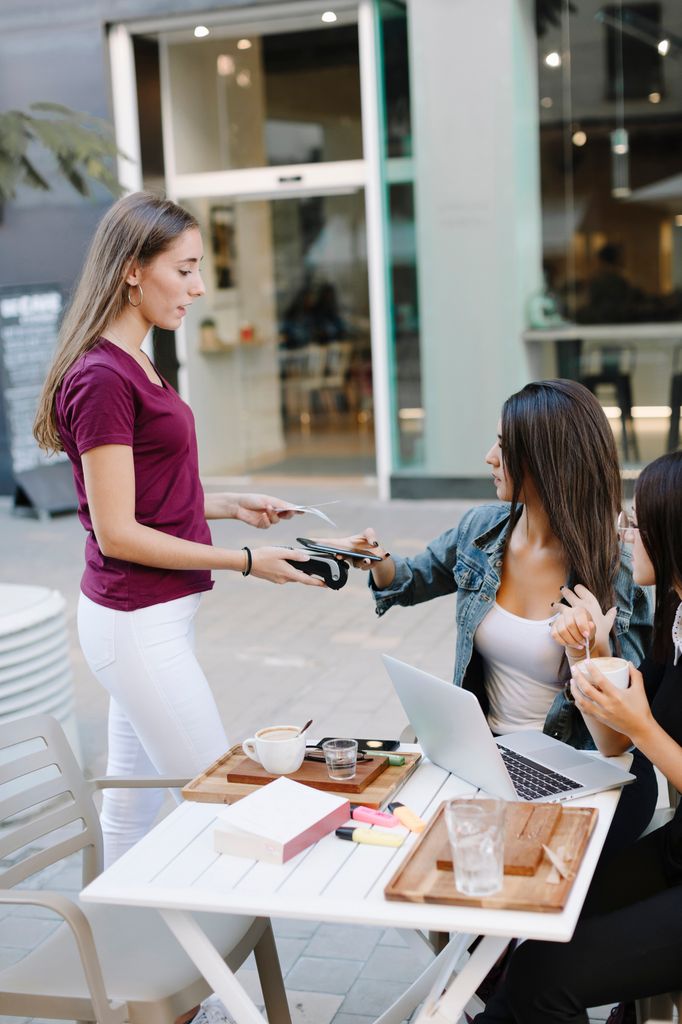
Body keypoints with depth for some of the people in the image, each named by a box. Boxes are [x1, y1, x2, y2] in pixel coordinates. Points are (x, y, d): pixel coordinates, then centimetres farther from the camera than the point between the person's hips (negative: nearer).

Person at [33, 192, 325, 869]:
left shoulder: (131, 367, 11)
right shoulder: (102, 377, -19)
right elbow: (116, 532, -20)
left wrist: (230, 504, 7)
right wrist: (245, 561, -16)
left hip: (141, 619, 9)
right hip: (138, 624, -9)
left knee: (131, 795, 18)